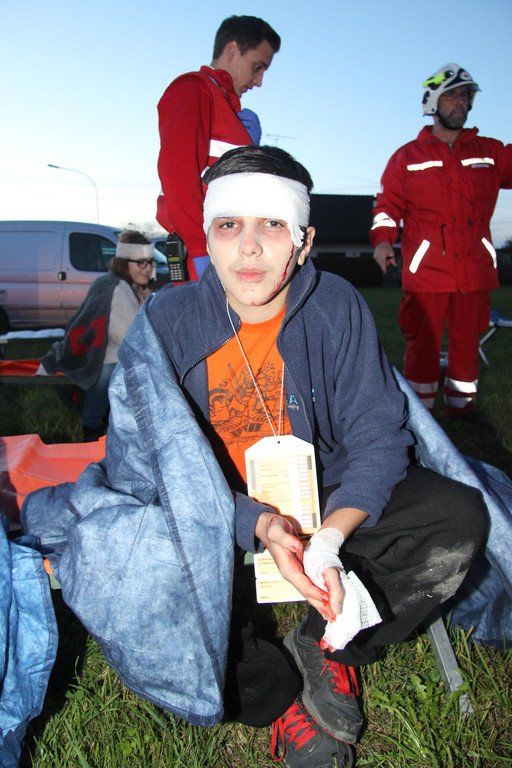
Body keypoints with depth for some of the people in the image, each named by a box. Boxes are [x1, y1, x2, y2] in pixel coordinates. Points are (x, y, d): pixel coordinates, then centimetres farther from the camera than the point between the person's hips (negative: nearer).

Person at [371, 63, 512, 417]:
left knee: (467, 342, 9)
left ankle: (462, 404, 22)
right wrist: (383, 240, -10)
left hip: (474, 269, 3)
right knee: (423, 342, -2)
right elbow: (388, 203, 5)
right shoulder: (408, 156, 9)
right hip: (426, 268, -3)